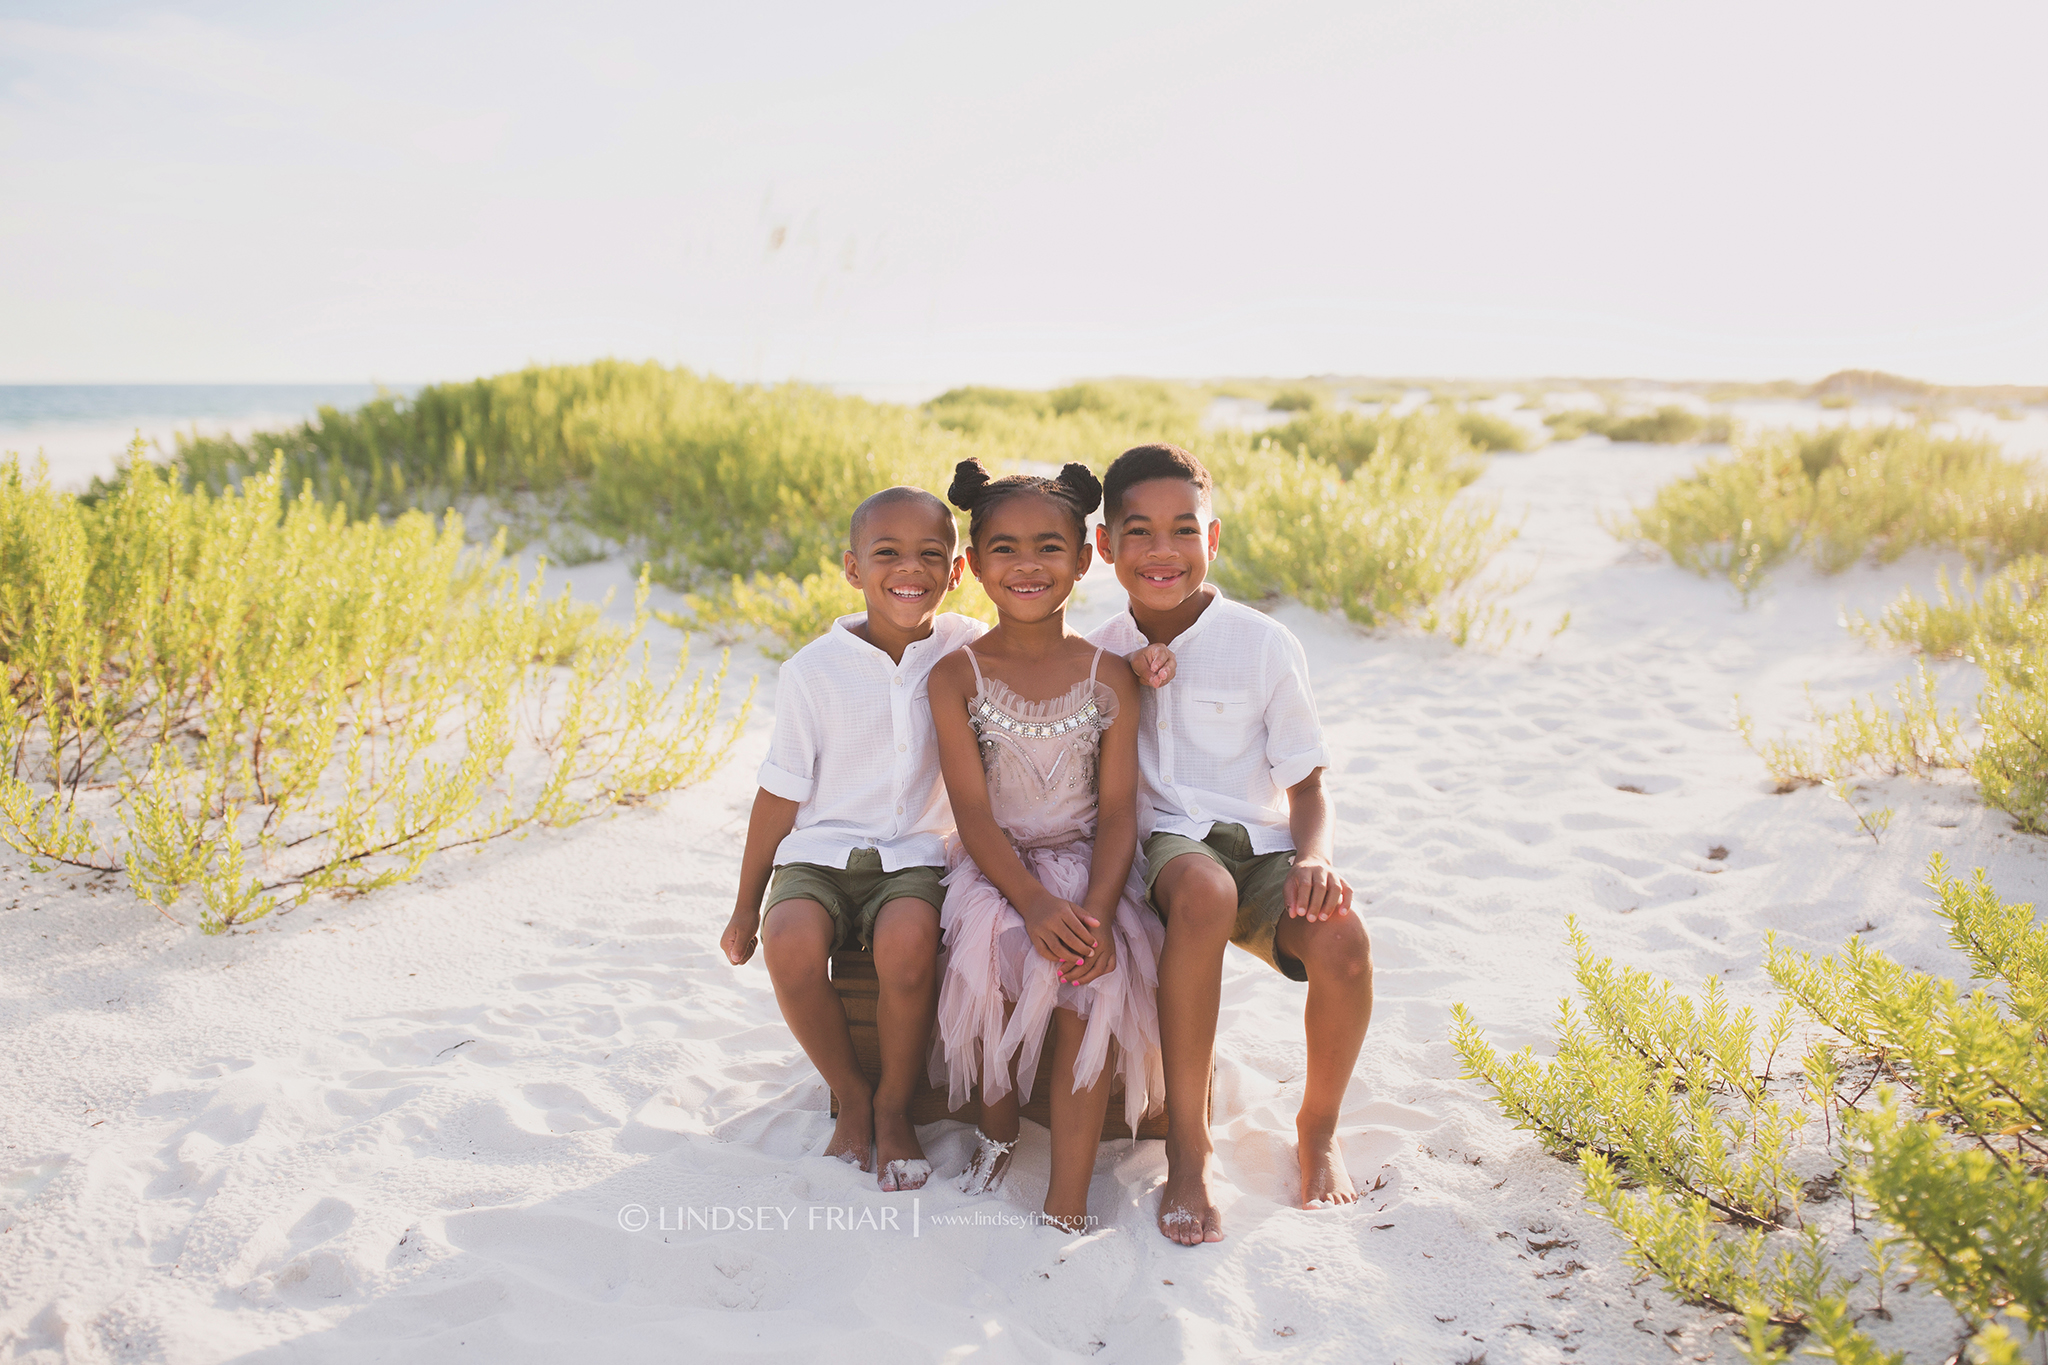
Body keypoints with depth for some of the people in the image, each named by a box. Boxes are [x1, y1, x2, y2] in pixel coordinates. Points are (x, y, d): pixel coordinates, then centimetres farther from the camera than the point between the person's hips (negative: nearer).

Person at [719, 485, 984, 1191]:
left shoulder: (966, 649, 1)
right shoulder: (813, 671, -3)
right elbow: (780, 795, 3)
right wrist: (746, 906, 9)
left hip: (914, 855, 0)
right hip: (821, 850, 0)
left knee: (907, 944, -32)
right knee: (791, 944, -30)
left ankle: (894, 1108, -4)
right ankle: (850, 1096, -2)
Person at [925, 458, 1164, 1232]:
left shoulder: (1109, 676, -1)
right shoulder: (957, 675, -3)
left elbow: (1118, 810, -5)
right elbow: (973, 811, -10)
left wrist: (1097, 911, -22)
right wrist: (1034, 902, -25)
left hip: (1086, 862, 1)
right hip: (995, 868, 0)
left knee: (1099, 971, -28)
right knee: (990, 949, -31)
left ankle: (1067, 1204, -21)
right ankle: (997, 1124, -1)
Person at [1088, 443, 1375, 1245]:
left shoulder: (1263, 645, -1)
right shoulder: (1102, 654, 7)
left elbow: (1306, 783, 1)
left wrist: (1312, 856, -18)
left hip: (1260, 846, 1)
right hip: (1163, 845, 0)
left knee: (1343, 943, -31)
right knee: (1202, 891, -39)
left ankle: (1317, 1130, 0)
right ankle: (1187, 1144, -26)